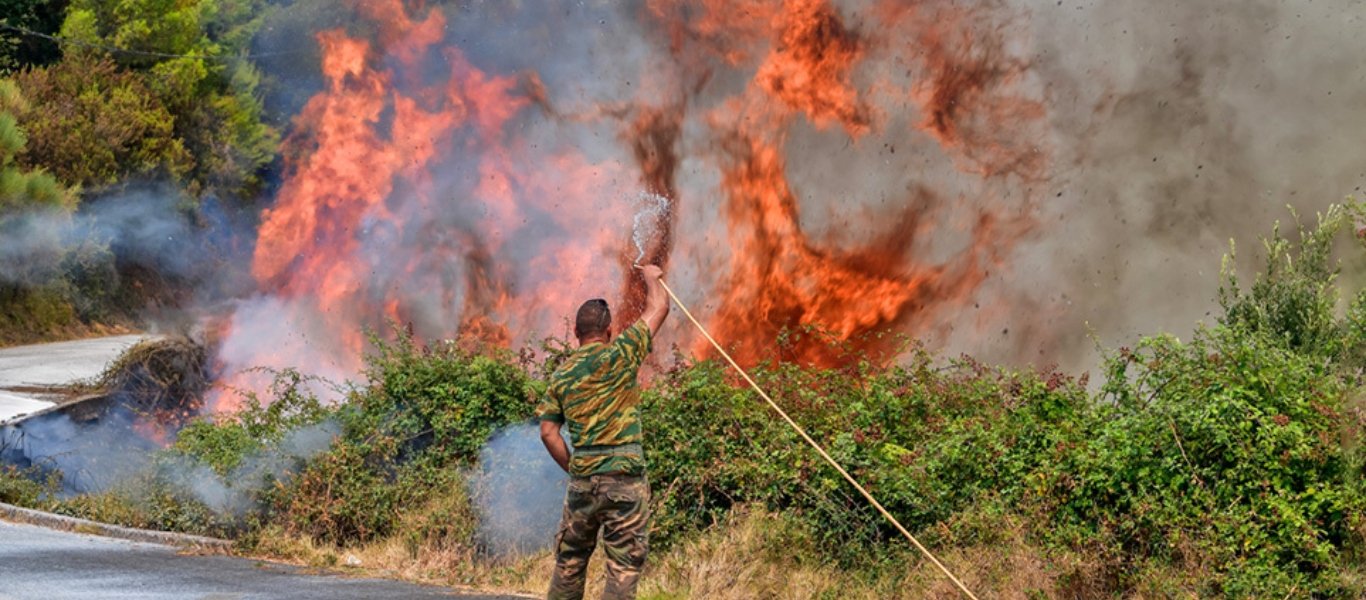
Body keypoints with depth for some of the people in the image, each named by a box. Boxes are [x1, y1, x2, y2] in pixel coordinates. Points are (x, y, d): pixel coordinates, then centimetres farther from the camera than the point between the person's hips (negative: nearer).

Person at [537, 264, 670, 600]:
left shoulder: (561, 375, 9)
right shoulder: (618, 355, -5)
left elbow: (548, 432, 5)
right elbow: (658, 308, 3)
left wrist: (573, 469, 13)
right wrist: (651, 278, 21)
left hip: (582, 482, 5)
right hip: (624, 480, -5)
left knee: (570, 560, 14)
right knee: (624, 566, -2)